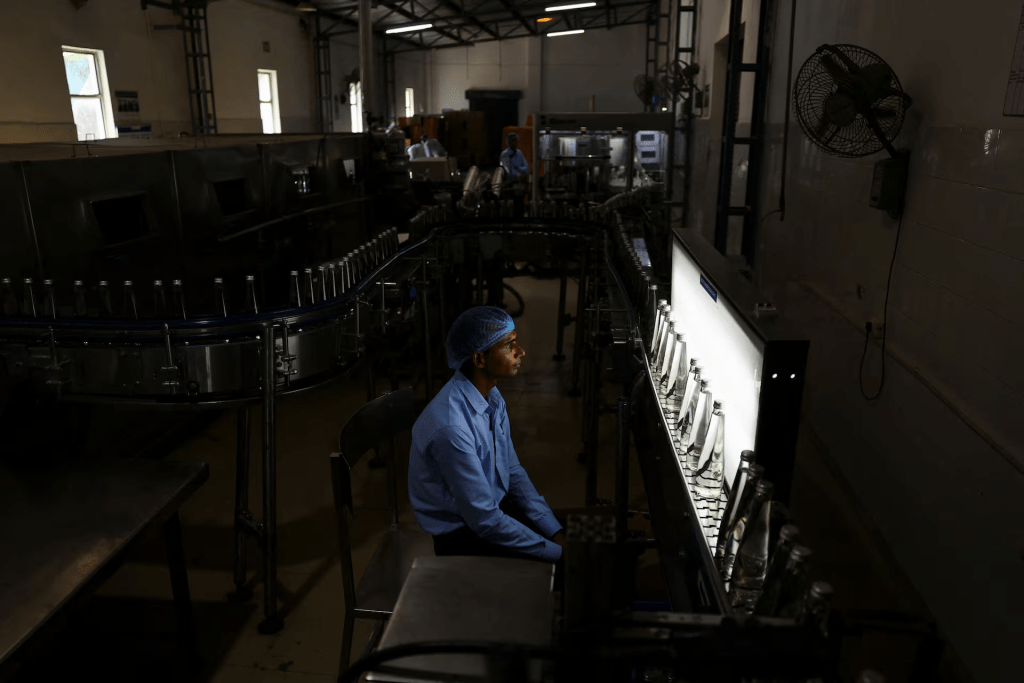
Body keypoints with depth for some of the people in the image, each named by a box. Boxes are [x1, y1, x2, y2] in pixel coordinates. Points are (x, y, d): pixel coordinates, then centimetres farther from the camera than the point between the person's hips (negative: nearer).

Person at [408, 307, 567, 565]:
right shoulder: (451, 426, -31)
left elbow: (513, 472, 5)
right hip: (461, 537, -8)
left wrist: (556, 533, -2)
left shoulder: (492, 397, -4)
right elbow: (484, 520, -26)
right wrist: (556, 553, -19)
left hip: (494, 507, 8)